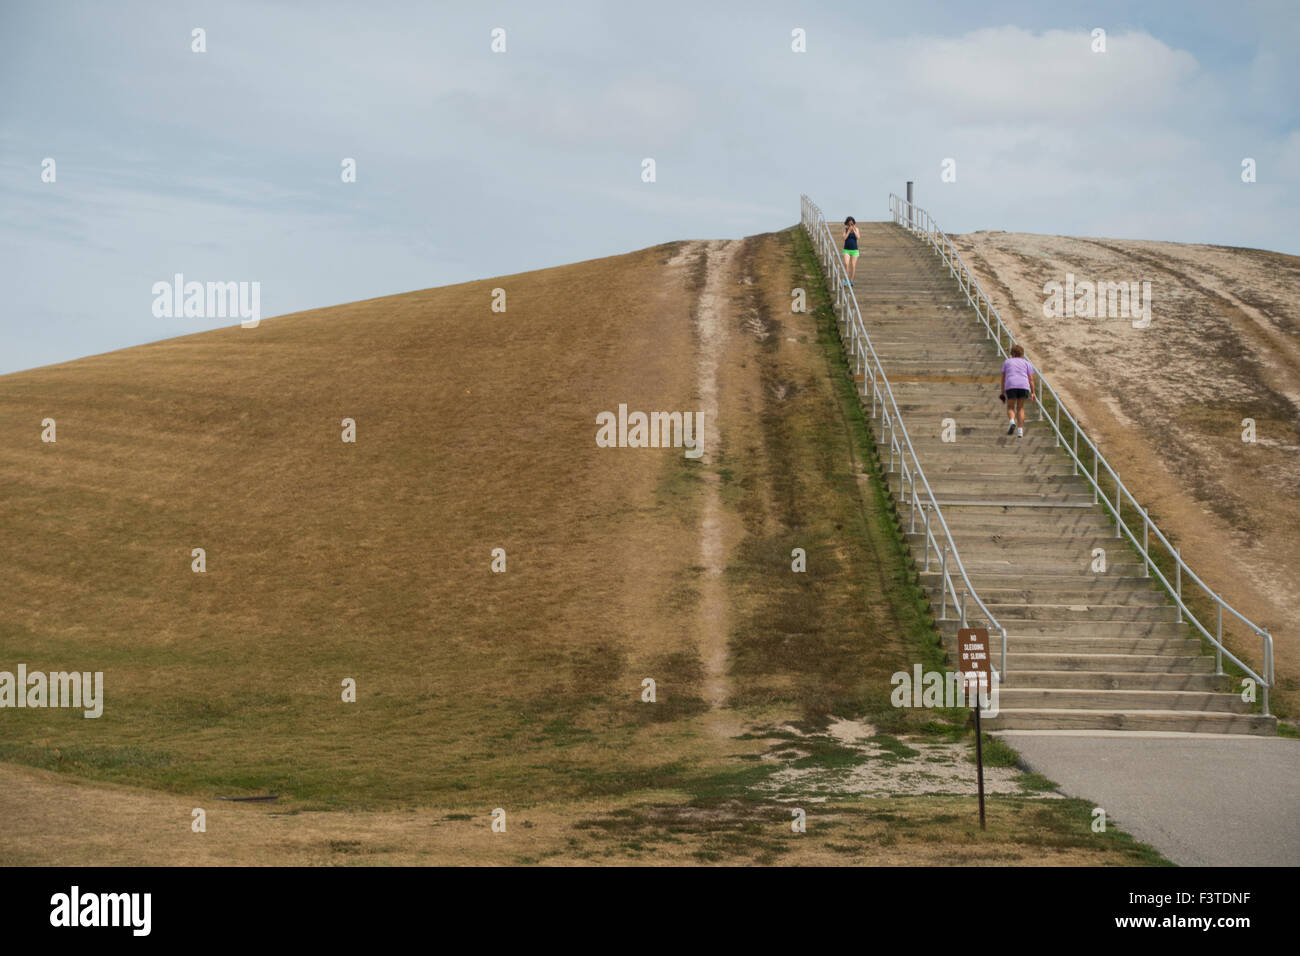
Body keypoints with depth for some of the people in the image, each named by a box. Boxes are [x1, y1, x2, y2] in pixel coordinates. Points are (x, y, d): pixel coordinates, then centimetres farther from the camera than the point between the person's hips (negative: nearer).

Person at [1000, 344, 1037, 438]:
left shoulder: (1007, 362, 18)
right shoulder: (1026, 363, 18)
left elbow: (1003, 378, 14)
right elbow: (1031, 379, 11)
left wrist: (1003, 392, 18)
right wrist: (1032, 393, 12)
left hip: (1010, 386, -1)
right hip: (1024, 386, 1)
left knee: (1010, 408, 9)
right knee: (1020, 408, 12)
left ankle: (1012, 421, -22)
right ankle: (1020, 431, 4)